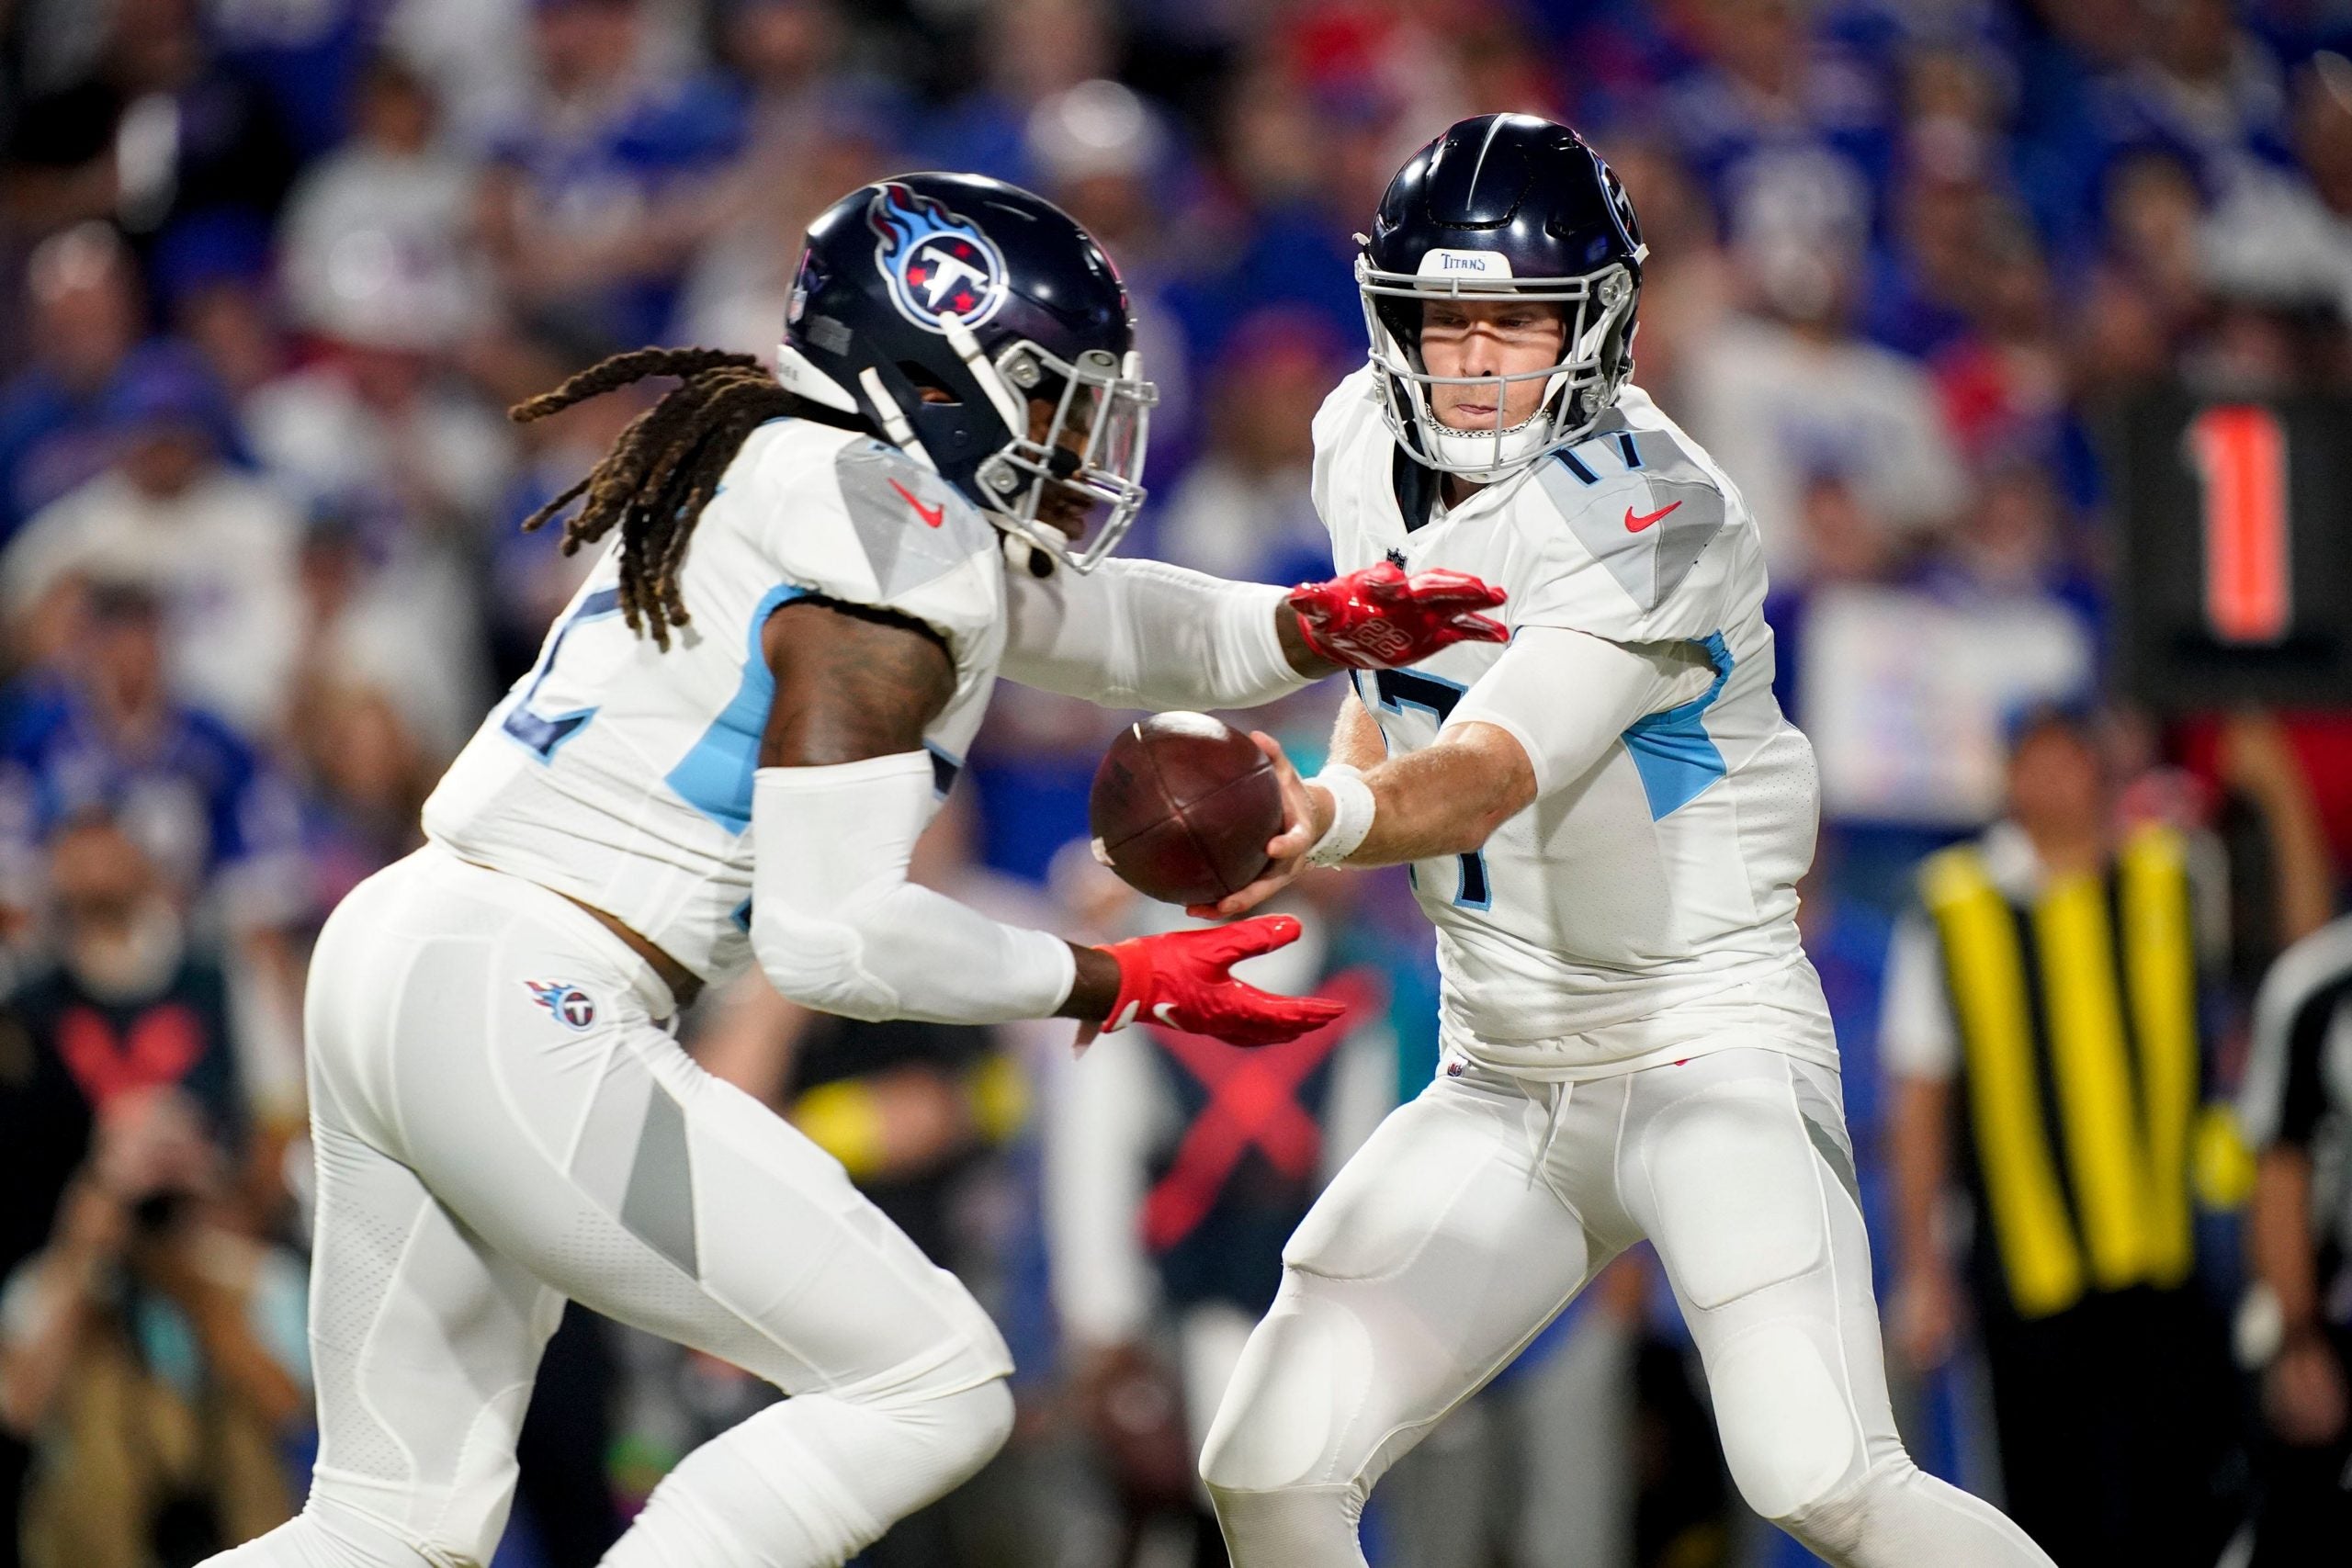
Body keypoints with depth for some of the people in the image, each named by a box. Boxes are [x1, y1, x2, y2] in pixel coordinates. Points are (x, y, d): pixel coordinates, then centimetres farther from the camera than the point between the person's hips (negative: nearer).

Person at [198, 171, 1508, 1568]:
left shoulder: (789, 473, 16)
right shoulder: (896, 564, -13)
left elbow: (1098, 625, 26)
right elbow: (832, 937, -17)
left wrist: (1318, 631, 9)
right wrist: (1121, 985, -7)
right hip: (523, 1021, -10)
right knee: (930, 1388, -4)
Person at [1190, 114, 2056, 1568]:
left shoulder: (1648, 514, -20)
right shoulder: (1370, 450, 3)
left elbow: (1487, 780, -34)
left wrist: (1331, 820, -53)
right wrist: (1337, 781, 7)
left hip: (1711, 1049, -7)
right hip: (1504, 1082, 7)